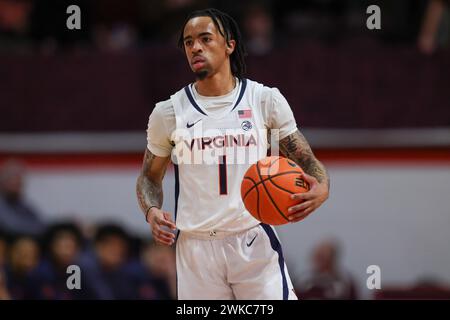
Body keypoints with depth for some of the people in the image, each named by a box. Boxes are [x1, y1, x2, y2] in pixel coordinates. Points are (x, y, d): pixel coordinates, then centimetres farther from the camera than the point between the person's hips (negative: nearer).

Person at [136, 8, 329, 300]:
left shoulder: (265, 100, 2)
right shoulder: (169, 112, 4)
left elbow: (306, 160, 7)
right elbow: (150, 177, 16)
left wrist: (320, 189, -16)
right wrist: (152, 211, -6)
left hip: (254, 242, -1)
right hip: (196, 247, 1)